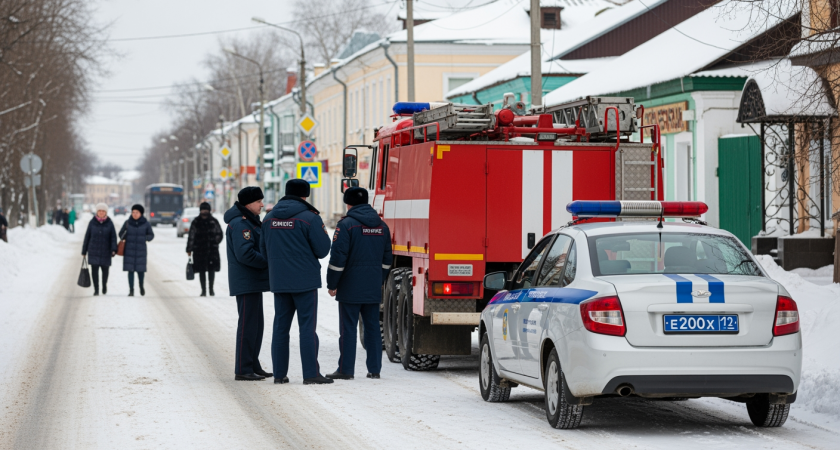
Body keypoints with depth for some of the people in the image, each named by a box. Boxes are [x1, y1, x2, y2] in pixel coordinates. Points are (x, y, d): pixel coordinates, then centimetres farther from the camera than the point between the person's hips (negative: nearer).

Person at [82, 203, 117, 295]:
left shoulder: (109, 223, -3)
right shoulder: (92, 223, -1)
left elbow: (113, 238, -4)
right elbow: (87, 236, 5)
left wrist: (114, 250, -18)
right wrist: (84, 251, 7)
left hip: (105, 251, 0)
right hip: (93, 251, 0)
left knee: (105, 269, 8)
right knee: (94, 270, -6)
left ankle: (104, 284, 36)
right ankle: (96, 290, 2)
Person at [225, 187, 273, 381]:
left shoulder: (250, 221, 17)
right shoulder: (240, 224, -17)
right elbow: (245, 254, -24)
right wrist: (269, 262, -16)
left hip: (253, 281, 11)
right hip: (246, 283, -11)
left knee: (256, 325, 14)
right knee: (248, 324, -8)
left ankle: (253, 366, 21)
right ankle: (243, 369, -6)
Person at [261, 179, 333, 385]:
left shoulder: (269, 219, 7)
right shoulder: (309, 218, -11)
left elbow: (263, 250, 14)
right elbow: (322, 250, -8)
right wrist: (322, 231, 10)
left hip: (278, 281, 5)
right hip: (305, 281, -5)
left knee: (280, 327, 10)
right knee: (307, 327, -3)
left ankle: (279, 373, 11)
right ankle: (311, 373, -6)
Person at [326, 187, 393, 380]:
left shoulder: (346, 224, -10)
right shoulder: (382, 226, 11)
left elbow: (338, 257, -13)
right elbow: (387, 258, 16)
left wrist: (332, 284, -6)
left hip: (350, 288, -6)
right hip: (373, 289, 6)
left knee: (348, 329, -2)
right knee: (373, 327, 9)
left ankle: (346, 369, -1)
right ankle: (374, 369, 9)